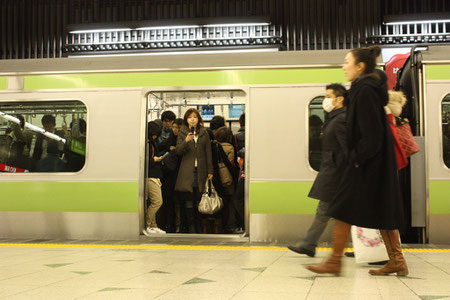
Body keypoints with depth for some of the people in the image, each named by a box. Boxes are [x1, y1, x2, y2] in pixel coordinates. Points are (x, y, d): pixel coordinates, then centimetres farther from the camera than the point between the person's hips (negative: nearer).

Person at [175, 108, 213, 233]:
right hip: (187, 171, -1)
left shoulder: (204, 133, 9)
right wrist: (186, 141, -19)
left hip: (200, 171, 1)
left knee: (199, 201, 2)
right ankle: (191, 228, 3)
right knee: (188, 201, -4)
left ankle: (198, 228, 11)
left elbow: (208, 152, 9)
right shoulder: (182, 133, 7)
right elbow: (178, 151, -1)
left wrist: (210, 171, 4)